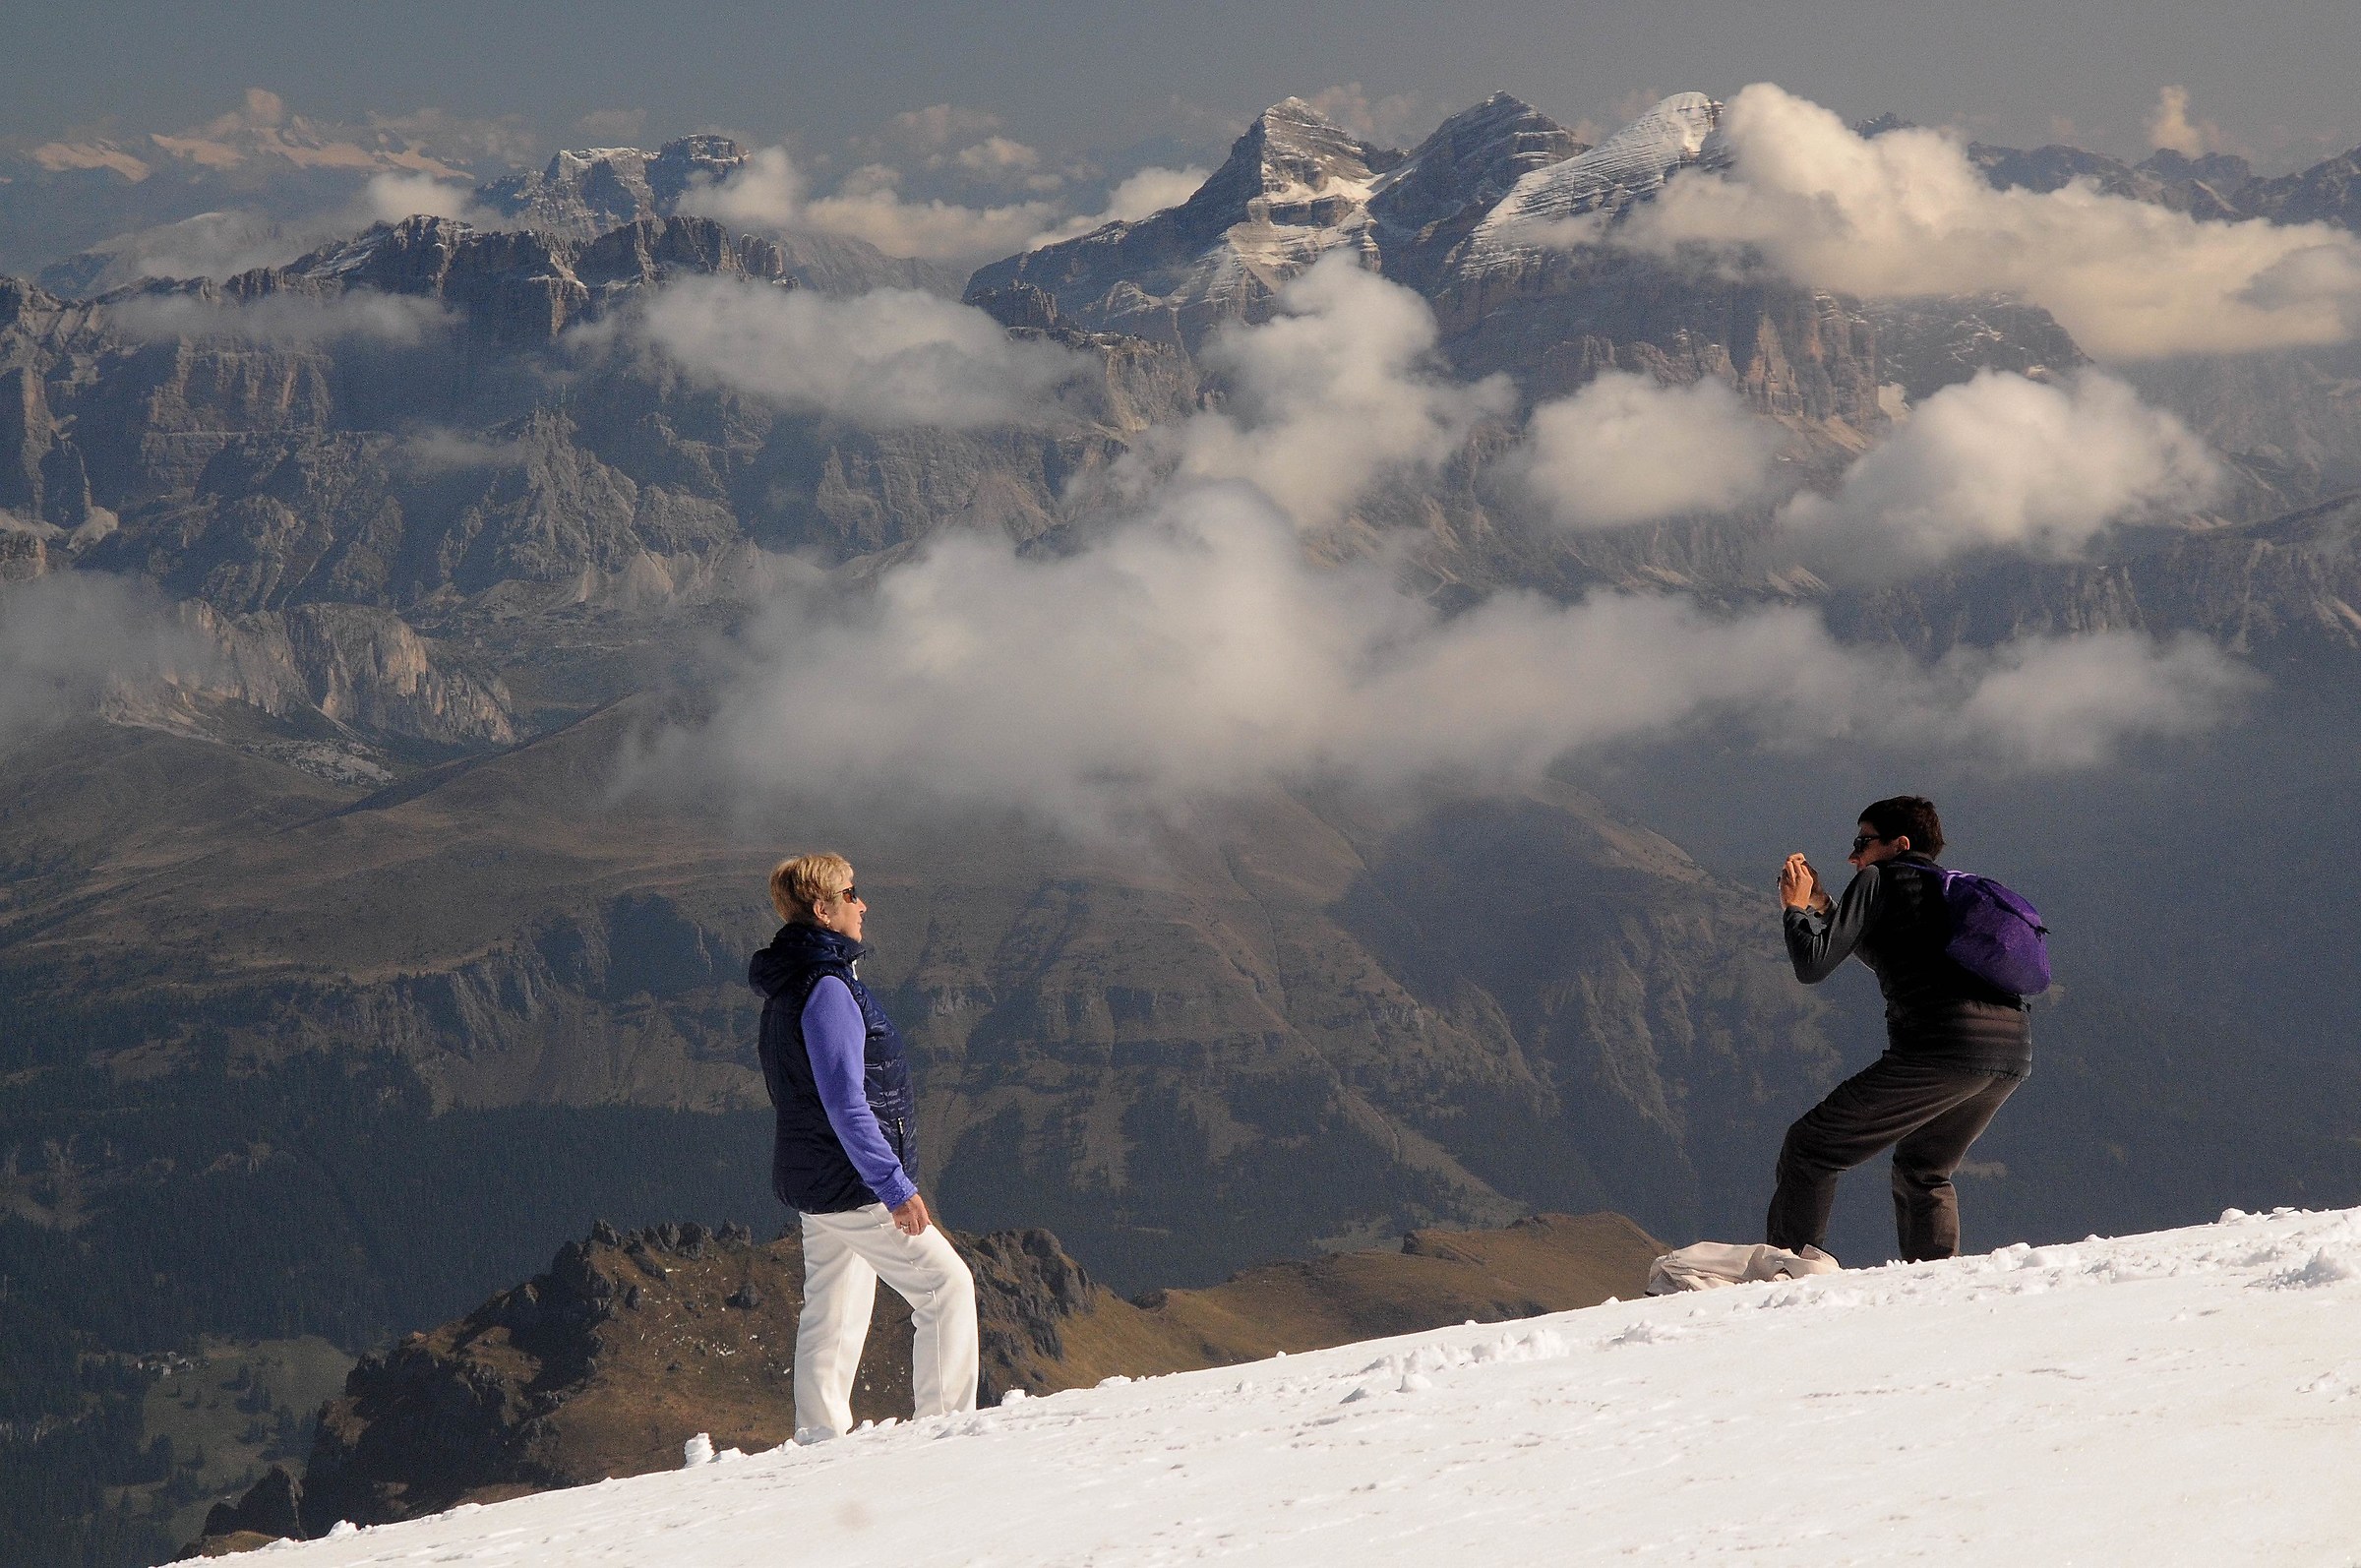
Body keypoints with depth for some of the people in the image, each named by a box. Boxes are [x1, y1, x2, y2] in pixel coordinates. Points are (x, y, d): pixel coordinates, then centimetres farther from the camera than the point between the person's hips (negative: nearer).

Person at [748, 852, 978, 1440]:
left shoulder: (791, 986, 12)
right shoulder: (826, 989, -20)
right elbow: (847, 1104, -25)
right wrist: (895, 1187, -24)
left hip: (812, 1182, 10)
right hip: (852, 1187, -10)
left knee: (833, 1315, 13)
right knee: (947, 1285, -3)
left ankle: (819, 1436, 14)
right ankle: (943, 1424, -3)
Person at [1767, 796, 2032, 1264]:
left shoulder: (1882, 879, 6)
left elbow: (1813, 966, 1)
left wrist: (1796, 907, 18)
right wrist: (1822, 905, 38)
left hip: (1942, 1047, -8)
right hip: (2014, 1054, 8)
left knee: (1809, 1148, 2)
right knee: (1924, 1172, 29)